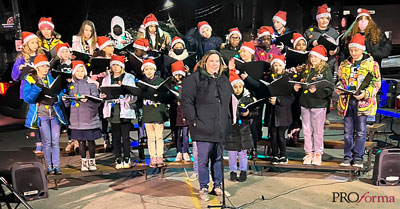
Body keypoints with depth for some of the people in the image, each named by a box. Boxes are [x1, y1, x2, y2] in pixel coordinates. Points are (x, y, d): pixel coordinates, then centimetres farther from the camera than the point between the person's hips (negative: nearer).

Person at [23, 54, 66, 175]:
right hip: (41, 115, -2)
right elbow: (27, 98, -7)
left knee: (55, 141, 2)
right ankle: (49, 167, 9)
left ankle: (56, 166, 8)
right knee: (47, 142, -1)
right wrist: (37, 87, -22)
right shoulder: (30, 80, 2)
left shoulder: (52, 78, 10)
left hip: (55, 113, 2)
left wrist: (56, 99, -12)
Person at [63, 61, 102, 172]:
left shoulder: (91, 83, -1)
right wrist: (65, 99, -7)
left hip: (89, 116, -3)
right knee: (81, 140, 8)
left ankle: (92, 161, 16)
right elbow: (69, 103, 14)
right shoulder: (71, 85, 11)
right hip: (76, 118, 3)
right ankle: (84, 162, 20)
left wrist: (88, 100, -25)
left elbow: (97, 100, -7)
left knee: (90, 140, 1)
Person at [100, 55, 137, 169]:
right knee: (115, 137, 7)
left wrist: (126, 96, -23)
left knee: (125, 136, 0)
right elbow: (102, 94, 12)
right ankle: (118, 159, 15)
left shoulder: (129, 78, 3)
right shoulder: (107, 79, 14)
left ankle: (127, 159, 11)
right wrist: (104, 95, -10)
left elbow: (134, 96, -4)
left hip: (125, 110, -3)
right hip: (112, 111, 3)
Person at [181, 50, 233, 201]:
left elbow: (229, 101, 22)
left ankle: (217, 185, 29)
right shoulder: (195, 78, -5)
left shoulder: (224, 79, 15)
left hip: (221, 127, 5)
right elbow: (186, 101, -9)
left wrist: (229, 119, 14)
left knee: (218, 157, 14)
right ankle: (203, 188, 18)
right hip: (204, 127, -5)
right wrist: (194, 120, -14)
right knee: (203, 159, 2)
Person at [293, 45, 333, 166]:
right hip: (305, 104, 5)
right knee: (307, 130, 9)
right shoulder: (306, 70, 11)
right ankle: (308, 153, 18)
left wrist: (317, 90, -25)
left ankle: (317, 154, 15)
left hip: (319, 105, -5)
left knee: (318, 131, 3)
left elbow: (329, 89, -12)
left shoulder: (326, 71, -5)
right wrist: (297, 87, -2)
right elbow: (300, 83, 20)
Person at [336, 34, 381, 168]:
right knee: (348, 131, 7)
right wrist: (339, 89, -1)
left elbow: (376, 83, 1)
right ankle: (348, 157, 15)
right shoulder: (344, 64, 14)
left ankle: (358, 157, 10)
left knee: (361, 131, 0)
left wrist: (365, 93, -15)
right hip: (347, 101, 3)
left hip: (362, 102, -3)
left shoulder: (371, 64, 3)